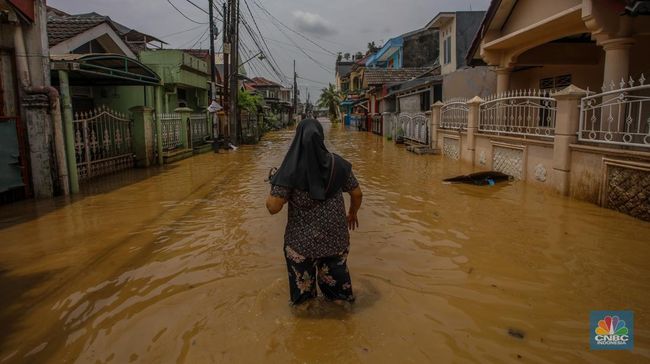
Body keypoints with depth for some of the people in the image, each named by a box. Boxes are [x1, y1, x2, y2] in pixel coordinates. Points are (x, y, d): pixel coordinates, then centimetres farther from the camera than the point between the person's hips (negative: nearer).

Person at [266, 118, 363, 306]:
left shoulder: (290, 169, -18)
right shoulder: (337, 163, -8)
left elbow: (273, 207, -18)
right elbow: (357, 194, 2)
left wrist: (269, 196, 4)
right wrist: (353, 213, 22)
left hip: (302, 240, -2)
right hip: (335, 237, 3)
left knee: (303, 287, 21)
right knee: (335, 274, 26)